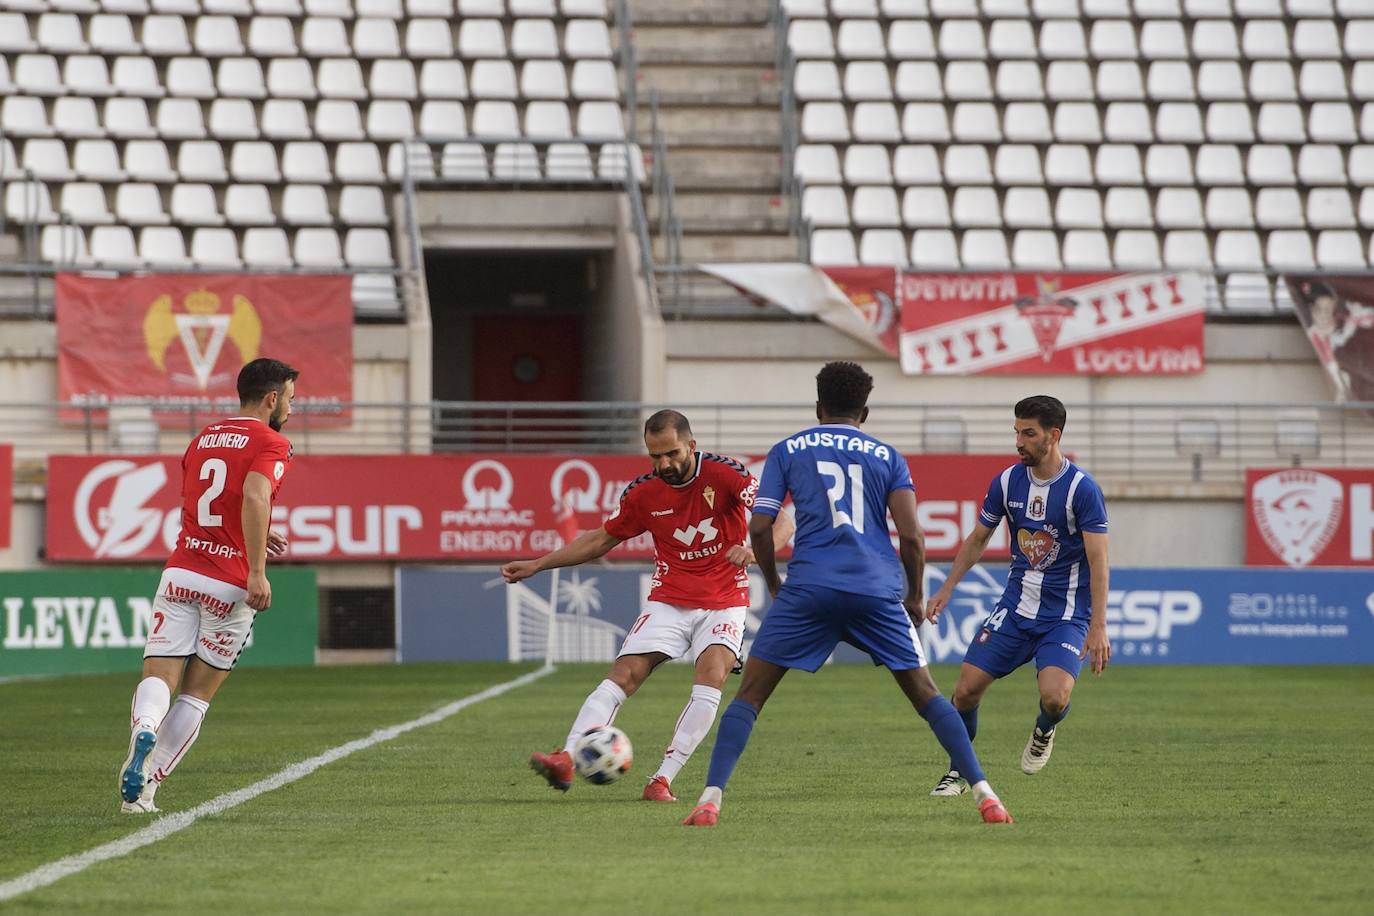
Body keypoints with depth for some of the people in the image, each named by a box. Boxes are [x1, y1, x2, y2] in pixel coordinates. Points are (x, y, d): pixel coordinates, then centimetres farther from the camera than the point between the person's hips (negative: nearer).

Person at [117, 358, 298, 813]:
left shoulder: (203, 438, 18)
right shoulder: (270, 444, -3)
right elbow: (254, 497, -22)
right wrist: (257, 569, -24)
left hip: (181, 572, 4)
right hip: (230, 585, -4)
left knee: (159, 675, -4)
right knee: (197, 693, 7)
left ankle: (143, 729, -36)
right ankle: (146, 785, 3)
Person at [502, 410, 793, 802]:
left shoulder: (725, 475, -13)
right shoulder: (643, 493, -2)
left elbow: (780, 523, -19)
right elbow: (601, 539, 14)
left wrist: (755, 550, -42)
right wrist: (537, 565, 10)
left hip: (724, 603, -3)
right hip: (668, 602, 3)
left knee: (711, 678, -25)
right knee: (623, 675, -15)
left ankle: (662, 780, -24)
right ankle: (566, 759, -26)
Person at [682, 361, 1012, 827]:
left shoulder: (787, 451, 12)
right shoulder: (887, 456, 13)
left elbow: (759, 528, 6)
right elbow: (910, 535, 3)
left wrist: (775, 586, 21)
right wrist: (915, 597, 17)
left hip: (809, 587, -1)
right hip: (878, 590, 1)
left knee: (750, 692, 5)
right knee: (924, 693, 13)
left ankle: (711, 797, -10)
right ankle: (984, 793, 5)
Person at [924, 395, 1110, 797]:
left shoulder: (1083, 489, -14)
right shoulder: (1007, 482, 1)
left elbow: (1098, 559, -16)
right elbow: (977, 539, 16)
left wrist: (1098, 627, -23)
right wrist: (946, 590, 12)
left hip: (1065, 616, -4)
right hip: (1015, 608, 4)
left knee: (1054, 697, -25)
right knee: (967, 690, -6)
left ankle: (1043, 732, 12)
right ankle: (958, 772, 17)